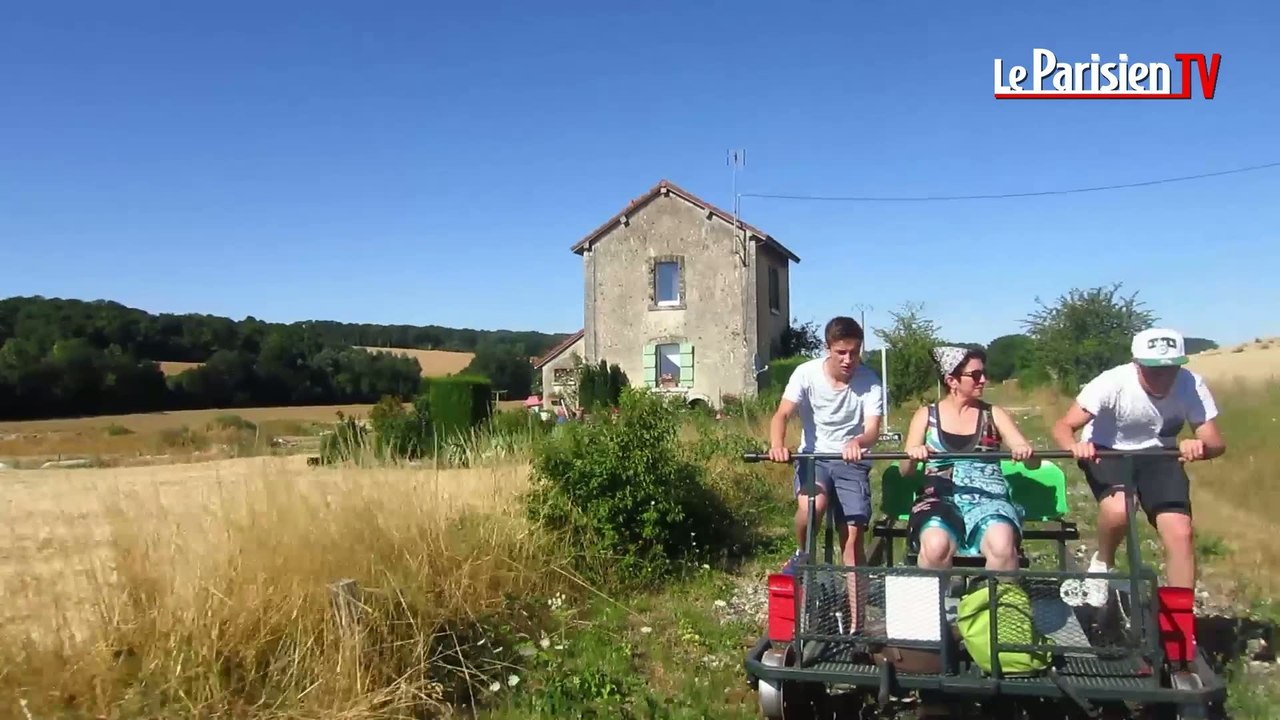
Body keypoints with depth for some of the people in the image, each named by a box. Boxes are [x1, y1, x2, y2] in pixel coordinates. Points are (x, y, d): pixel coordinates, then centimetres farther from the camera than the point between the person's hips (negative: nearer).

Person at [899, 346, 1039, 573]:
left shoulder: (994, 414, 14)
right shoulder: (926, 415, 11)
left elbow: (1034, 463, 9)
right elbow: (905, 471, 6)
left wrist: (1026, 452, -16)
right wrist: (913, 457, -18)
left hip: (988, 498, 1)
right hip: (940, 498, -1)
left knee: (1002, 544, -35)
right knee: (936, 545, -35)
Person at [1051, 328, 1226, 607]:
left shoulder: (1192, 385, -20)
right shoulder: (1113, 382, -27)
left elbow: (1216, 442, -19)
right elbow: (1063, 427, -27)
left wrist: (1201, 445, -44)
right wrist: (1076, 446, -51)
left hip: (1158, 456, 3)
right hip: (1108, 453, -3)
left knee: (1180, 533, -14)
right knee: (1118, 509, -33)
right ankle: (1102, 564, -1)